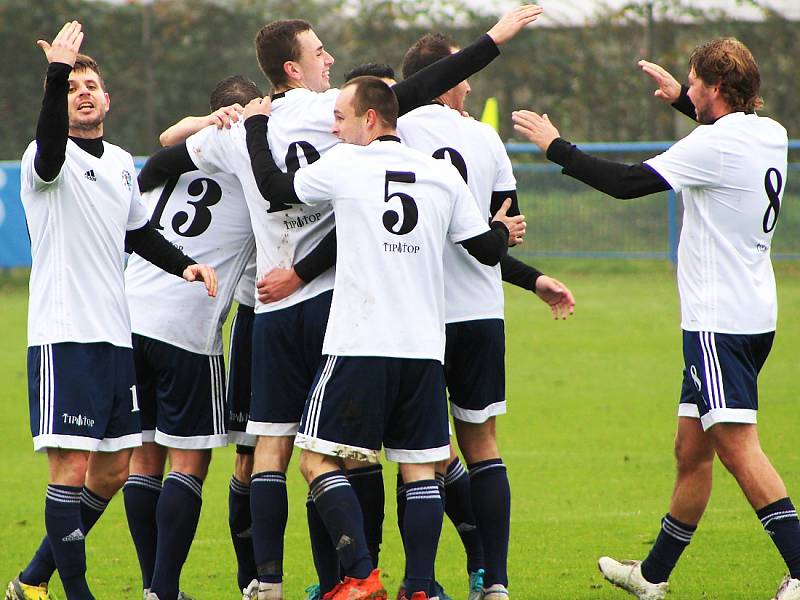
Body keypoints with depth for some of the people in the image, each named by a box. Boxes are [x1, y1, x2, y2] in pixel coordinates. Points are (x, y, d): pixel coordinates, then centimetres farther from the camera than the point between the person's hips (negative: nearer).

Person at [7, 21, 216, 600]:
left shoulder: (121, 162, 16)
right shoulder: (48, 158, -7)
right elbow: (50, 151, -33)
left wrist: (184, 264, 15)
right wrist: (57, 75, -45)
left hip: (115, 334, 8)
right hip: (64, 335, -8)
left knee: (113, 468, 10)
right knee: (72, 465, -10)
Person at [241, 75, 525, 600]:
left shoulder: (344, 165, -2)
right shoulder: (443, 175, 8)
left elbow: (274, 186, 11)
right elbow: (487, 249, 11)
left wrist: (256, 124, 26)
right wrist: (503, 232, 35)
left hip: (360, 346, -4)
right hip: (425, 349, 4)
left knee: (319, 459, 2)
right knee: (421, 470, 8)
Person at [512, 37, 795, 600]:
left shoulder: (716, 145, -16)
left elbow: (627, 182, -16)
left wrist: (556, 145, -5)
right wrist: (680, 98, 42)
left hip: (721, 323, -9)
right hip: (751, 316, 9)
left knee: (738, 447, -14)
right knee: (692, 449, 16)